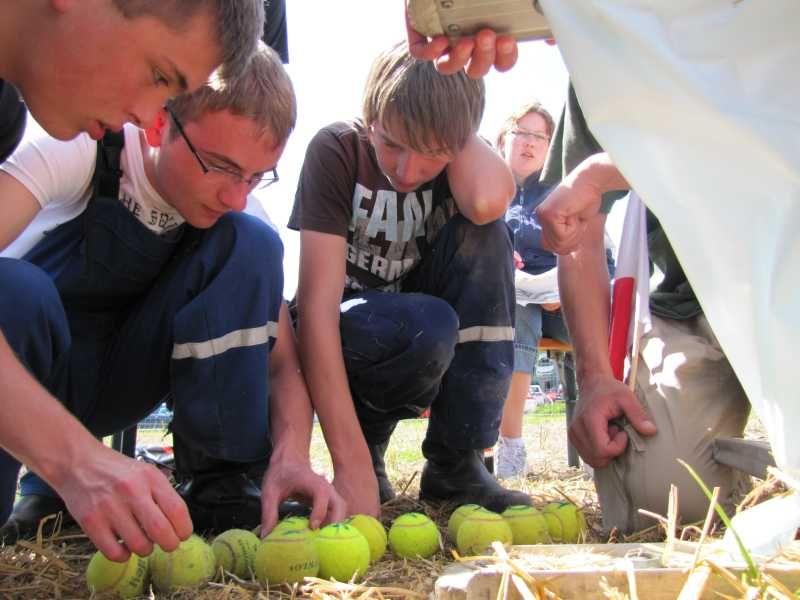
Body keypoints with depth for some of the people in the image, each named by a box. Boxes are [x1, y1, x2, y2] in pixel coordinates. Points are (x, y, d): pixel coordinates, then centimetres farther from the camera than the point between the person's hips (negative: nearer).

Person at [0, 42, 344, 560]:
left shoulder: (228, 210, -11)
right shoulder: (78, 150, -25)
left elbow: (283, 359, -12)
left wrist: (291, 455, -34)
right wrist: (72, 455, -56)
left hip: (116, 377, 4)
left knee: (250, 245, -20)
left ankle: (222, 485, -17)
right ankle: (45, 489, -16)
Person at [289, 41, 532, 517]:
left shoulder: (459, 159, -11)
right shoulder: (337, 149, -21)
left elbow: (488, 202, -38)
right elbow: (317, 304, -29)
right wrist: (353, 466, -36)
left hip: (432, 332, 4)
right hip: (338, 340, -3)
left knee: (482, 233, -25)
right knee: (427, 326, -36)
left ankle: (456, 461, -18)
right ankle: (370, 446, -3)